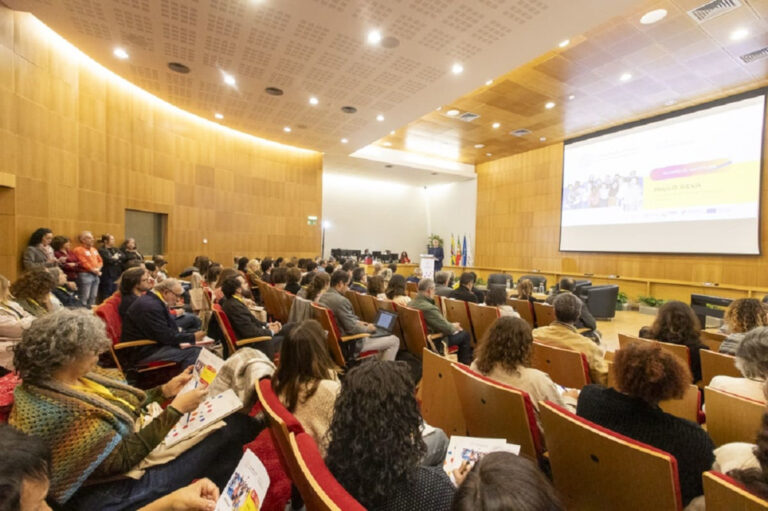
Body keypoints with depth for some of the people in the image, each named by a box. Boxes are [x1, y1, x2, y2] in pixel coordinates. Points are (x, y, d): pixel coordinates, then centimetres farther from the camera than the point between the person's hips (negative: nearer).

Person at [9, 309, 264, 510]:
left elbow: (119, 404, 8)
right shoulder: (57, 412, -32)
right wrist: (176, 410, -27)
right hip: (115, 489, -8)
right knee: (225, 430, -12)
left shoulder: (73, 377, -4)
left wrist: (165, 390, -2)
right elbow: (123, 458, -28)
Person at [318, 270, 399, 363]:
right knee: (394, 340, -6)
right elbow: (352, 328, -26)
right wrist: (368, 328, -7)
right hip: (348, 345, -10)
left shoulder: (323, 297, 2)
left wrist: (357, 321, 10)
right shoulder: (341, 300, -28)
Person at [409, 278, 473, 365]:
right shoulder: (429, 308, -33)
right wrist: (454, 327, 0)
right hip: (432, 343, -9)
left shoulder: (411, 303, -4)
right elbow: (447, 328, -22)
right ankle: (464, 364, 26)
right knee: (464, 335, 7)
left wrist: (451, 325, 7)